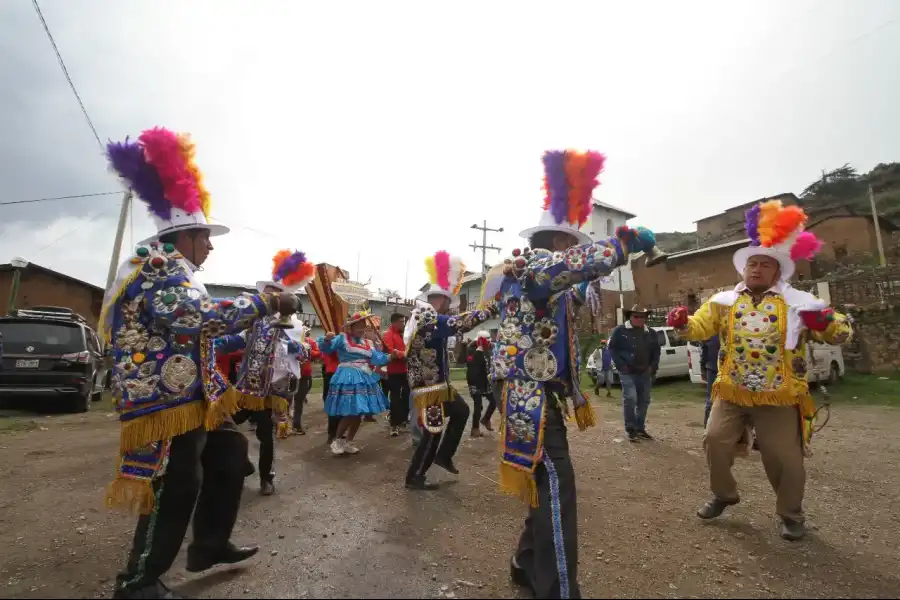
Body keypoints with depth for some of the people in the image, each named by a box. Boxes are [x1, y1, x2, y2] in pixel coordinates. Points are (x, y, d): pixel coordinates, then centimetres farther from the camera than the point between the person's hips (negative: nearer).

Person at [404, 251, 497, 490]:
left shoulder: (421, 316, 10)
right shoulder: (429, 319, -22)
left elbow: (451, 323, 20)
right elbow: (460, 323, -28)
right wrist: (489, 310, -20)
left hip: (437, 383, 11)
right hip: (429, 387, -11)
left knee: (461, 411, 22)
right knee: (433, 432, 1)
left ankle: (443, 455, 31)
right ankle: (414, 477, 17)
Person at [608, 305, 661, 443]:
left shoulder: (651, 333, 10)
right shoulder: (620, 330, -5)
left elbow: (656, 351, 16)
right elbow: (612, 349, -5)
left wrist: (653, 367, 4)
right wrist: (621, 366, -11)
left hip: (645, 373, 5)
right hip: (627, 373, -5)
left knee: (644, 401, 10)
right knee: (630, 398, -15)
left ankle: (640, 428, 23)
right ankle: (631, 430, -4)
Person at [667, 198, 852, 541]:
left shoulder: (799, 303, 0)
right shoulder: (724, 302, 5)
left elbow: (841, 333, 0)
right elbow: (699, 328, 0)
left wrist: (826, 322, -24)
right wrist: (682, 322, -23)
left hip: (779, 397, -2)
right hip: (731, 393, 2)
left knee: (784, 458, 5)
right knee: (715, 442, 3)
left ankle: (791, 513, 32)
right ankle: (723, 495, 29)